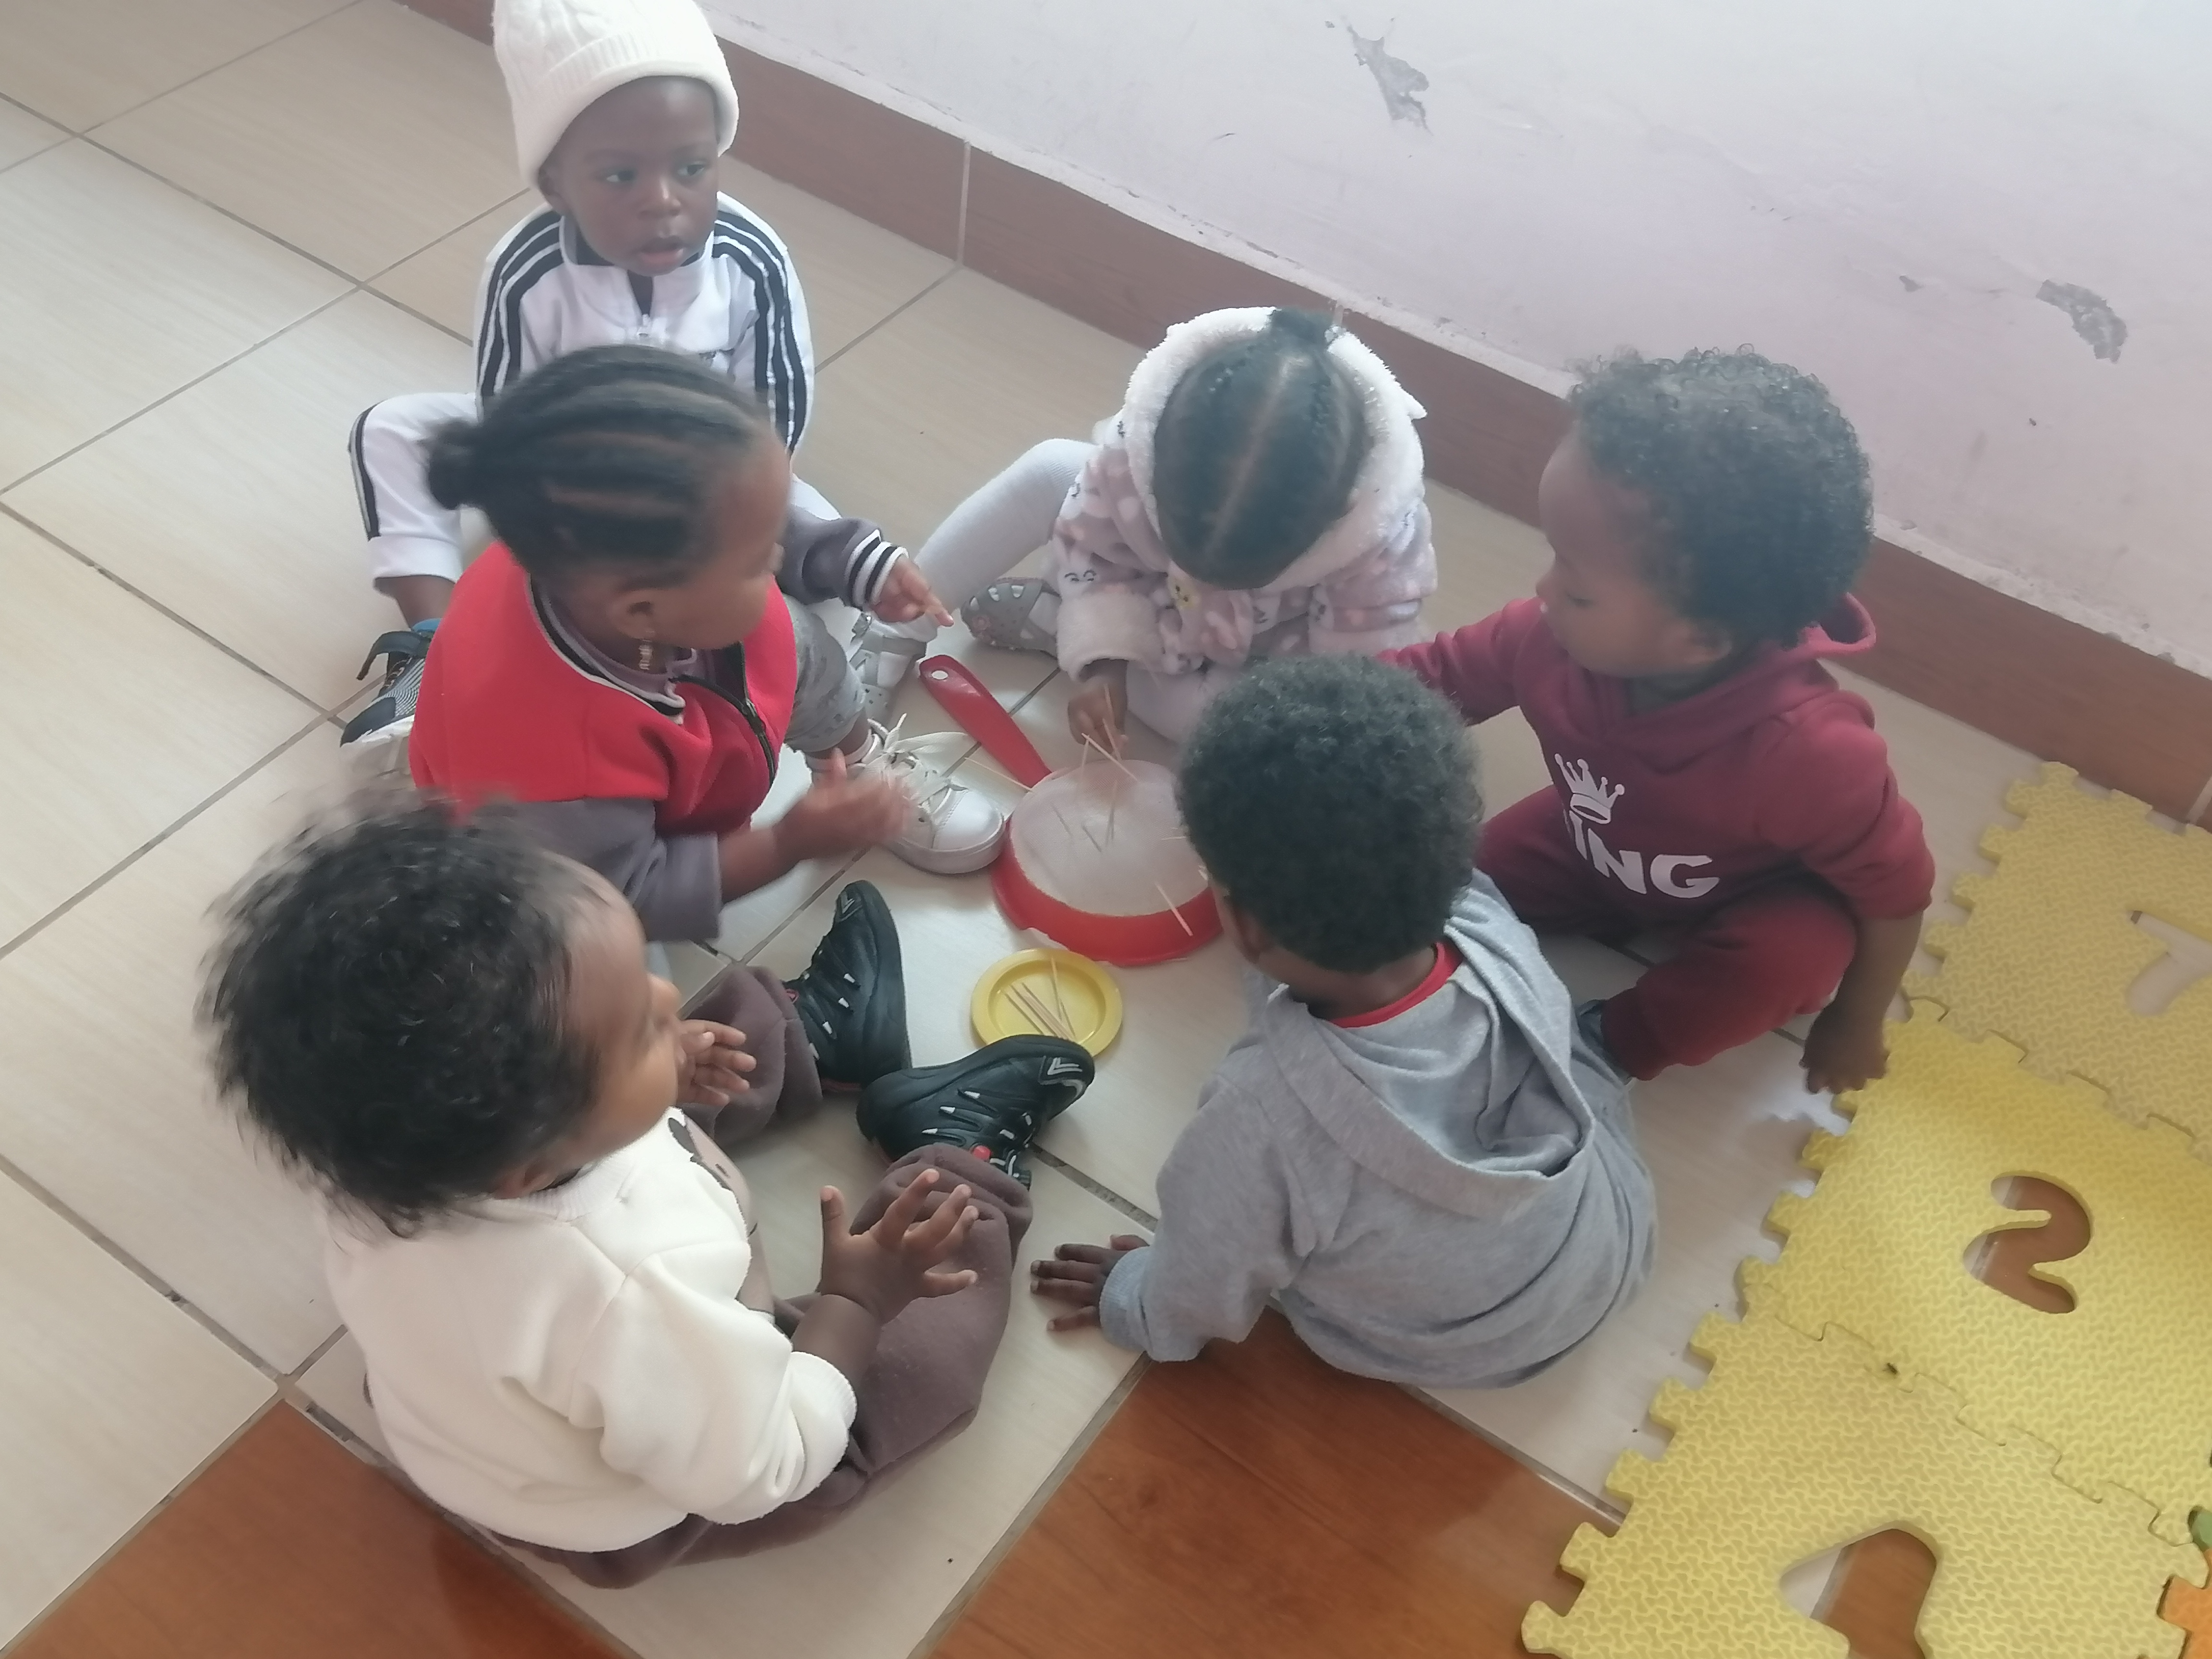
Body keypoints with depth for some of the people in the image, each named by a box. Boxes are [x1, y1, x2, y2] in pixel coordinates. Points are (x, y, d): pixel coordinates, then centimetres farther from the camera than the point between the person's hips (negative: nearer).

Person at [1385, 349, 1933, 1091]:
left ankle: (1604, 1046, -11)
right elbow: (1438, 676, -14)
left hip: (1759, 900, -3)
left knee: (1800, 948, -34)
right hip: (1601, 853, 4)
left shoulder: (1809, 750, -44)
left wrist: (1855, 1024, -9)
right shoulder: (1553, 637, -34)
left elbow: (1895, 890, -25)